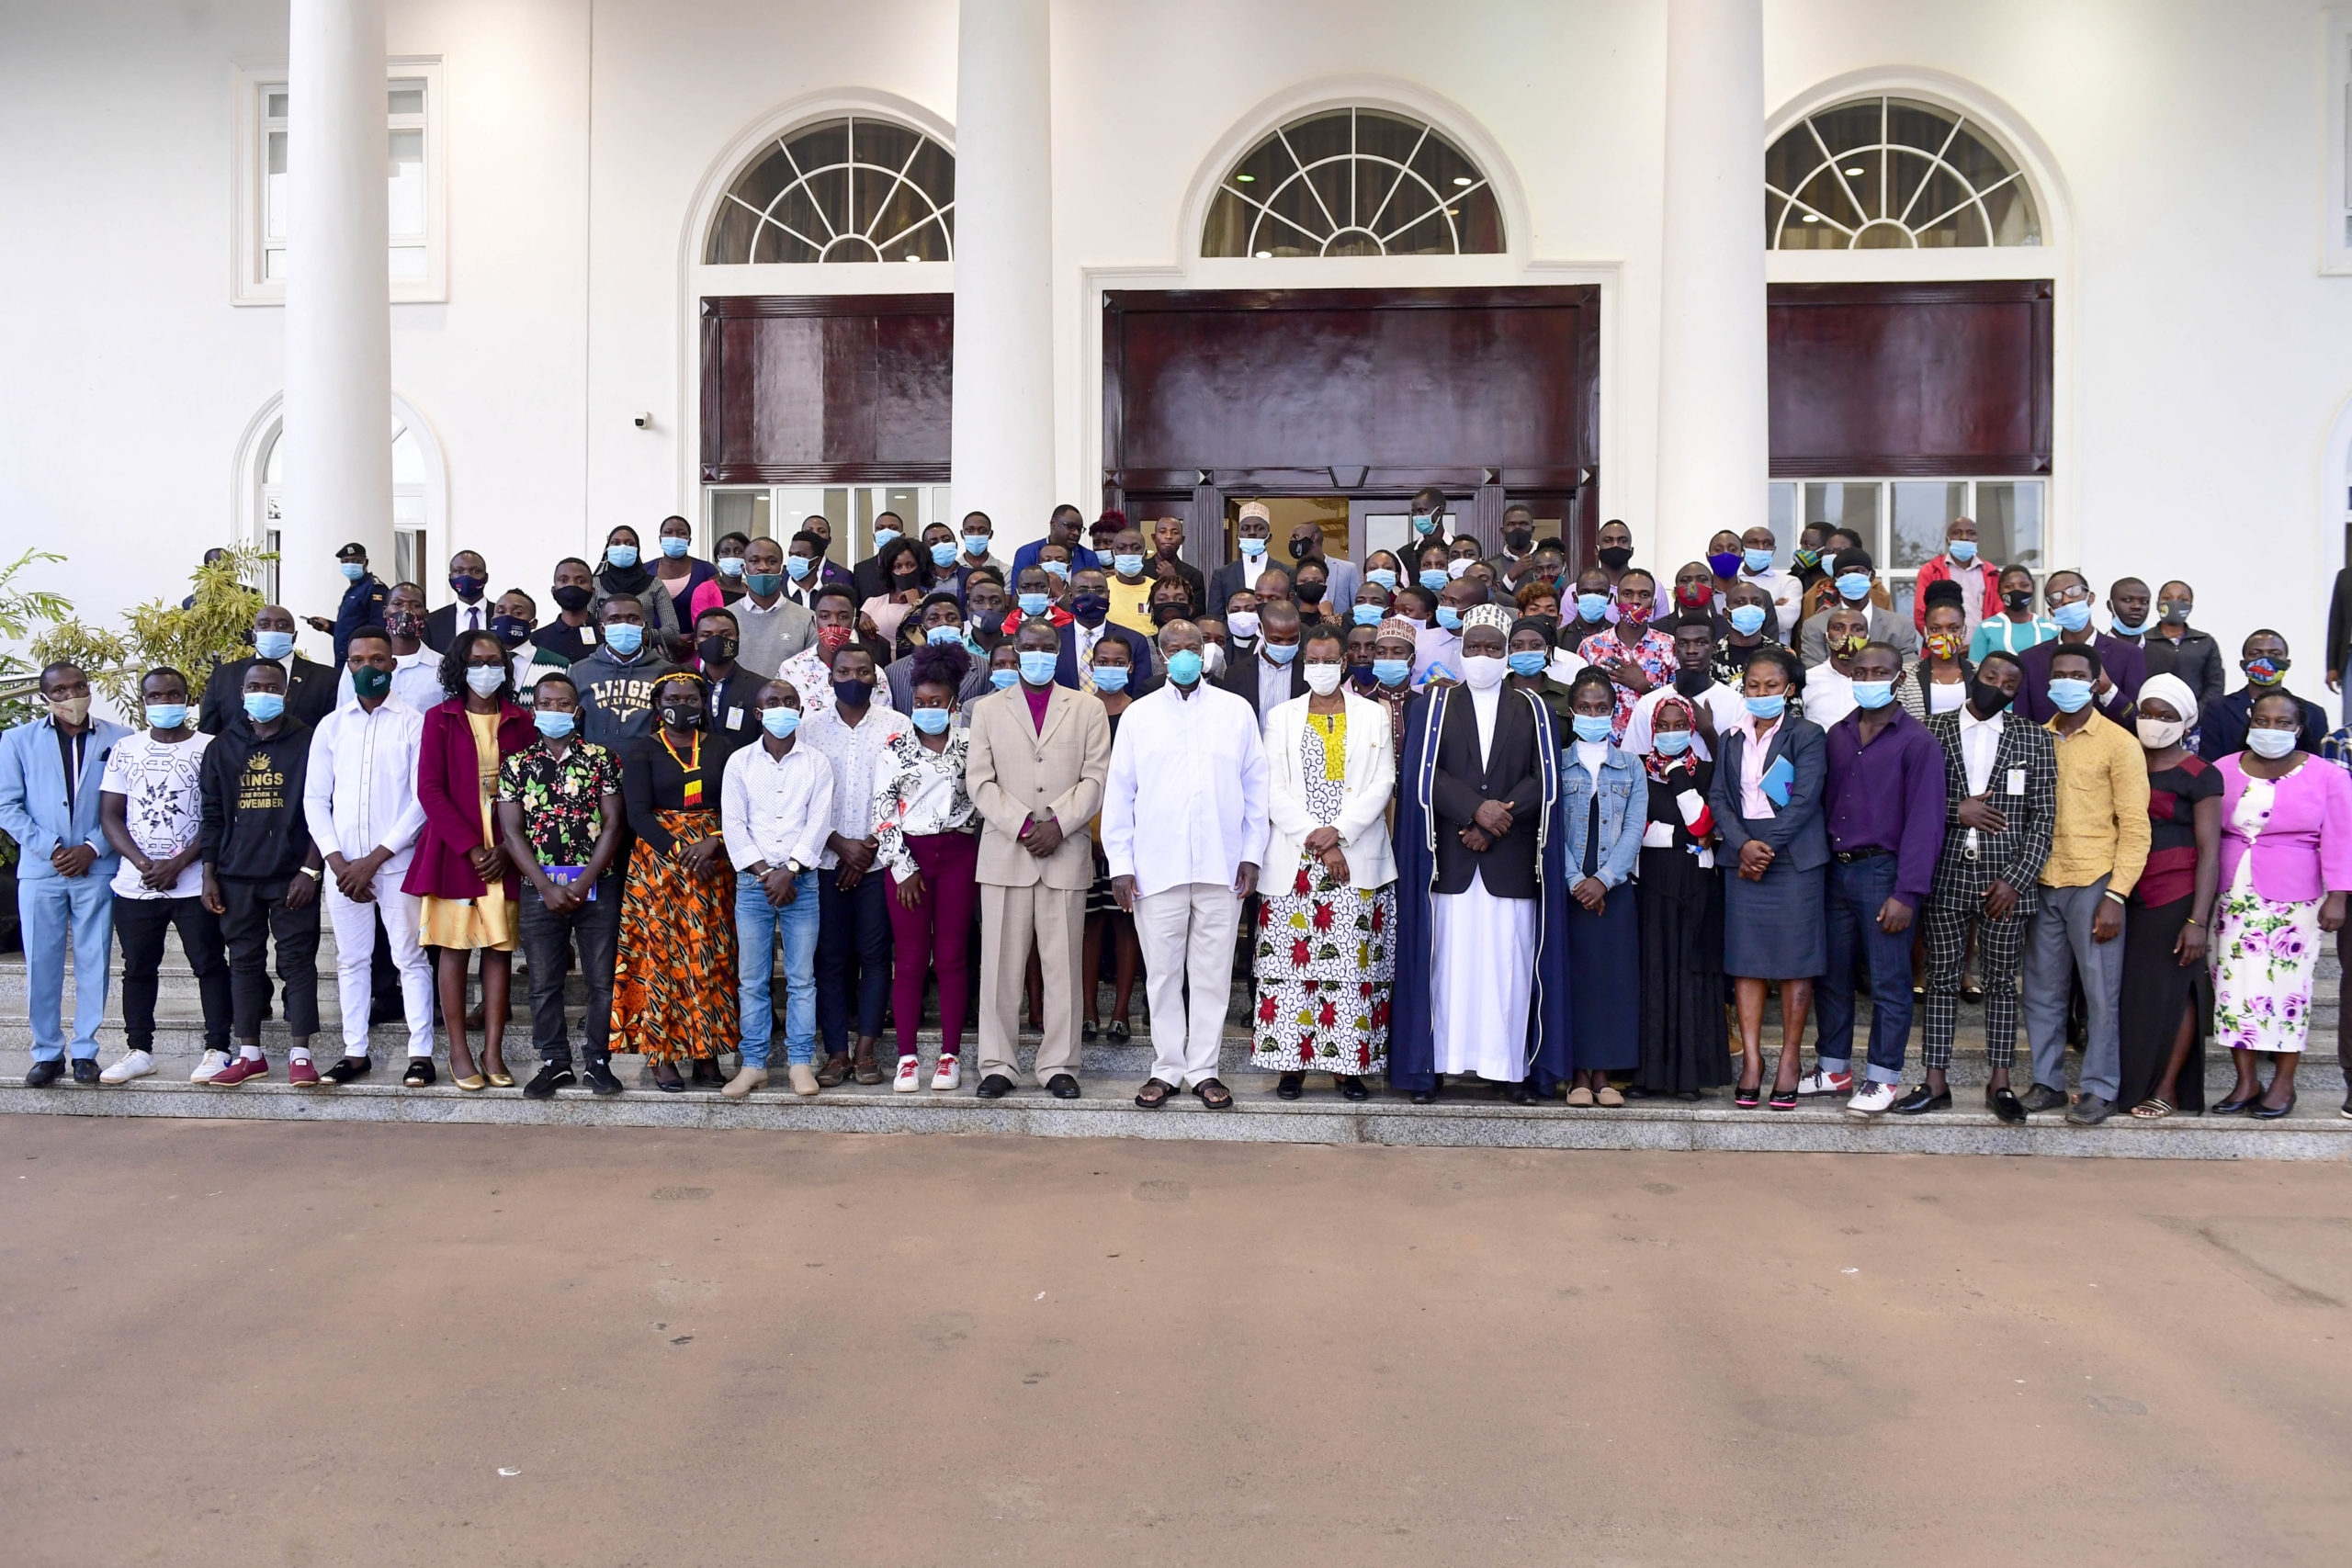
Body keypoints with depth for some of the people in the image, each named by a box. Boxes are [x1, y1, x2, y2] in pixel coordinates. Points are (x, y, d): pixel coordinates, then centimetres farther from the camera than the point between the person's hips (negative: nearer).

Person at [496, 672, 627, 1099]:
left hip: (597, 886, -1)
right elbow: (511, 831, 1)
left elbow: (613, 824, -2)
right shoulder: (516, 765, 6)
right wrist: (547, 887, -10)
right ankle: (554, 1063, 17)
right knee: (544, 983, 7)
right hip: (539, 888, 1)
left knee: (603, 979, 2)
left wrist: (583, 883, -10)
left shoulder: (602, 759, 3)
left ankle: (598, 1060, 14)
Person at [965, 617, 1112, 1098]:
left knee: (1063, 963, 1)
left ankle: (1059, 1066, 9)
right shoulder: (987, 710, 12)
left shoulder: (1087, 709, 11)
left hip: (1067, 853, 0)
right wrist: (1022, 825, -9)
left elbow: (1097, 778, 2)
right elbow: (979, 781, 4)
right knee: (1001, 963, 1)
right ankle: (996, 1066, 9)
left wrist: (1057, 824, -10)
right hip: (1004, 853, 0)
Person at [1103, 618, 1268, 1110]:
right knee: (1162, 973, 5)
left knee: (1212, 973, 4)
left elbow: (1256, 787, 9)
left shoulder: (1237, 711, 8)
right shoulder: (1139, 715, 8)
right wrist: (1120, 864, 1)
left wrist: (1251, 854, 2)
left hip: (1221, 867, 0)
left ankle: (1203, 1069, 15)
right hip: (1156, 867, 0)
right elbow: (1119, 794, 7)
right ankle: (1167, 1069, 16)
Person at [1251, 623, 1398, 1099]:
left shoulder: (1373, 715, 10)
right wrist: (1316, 841, -9)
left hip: (1359, 859, 0)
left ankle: (1349, 1065, 4)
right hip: (1294, 861, 0)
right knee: (1291, 958, -2)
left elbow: (1383, 783, 1)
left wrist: (1338, 831, -12)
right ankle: (1291, 1063, 5)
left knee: (1354, 961, -2)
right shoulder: (1282, 716, 10)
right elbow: (1273, 790, 2)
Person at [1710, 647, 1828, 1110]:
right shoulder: (1732, 739, 15)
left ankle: (1789, 1059, 7)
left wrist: (1768, 847, -13)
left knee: (1794, 958, -1)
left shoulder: (1807, 735, 1)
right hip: (1742, 854, 4)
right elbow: (1719, 798, 6)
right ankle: (1751, 1059, 4)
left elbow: (1805, 800, -8)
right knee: (1746, 959, 1)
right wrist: (1744, 845, -10)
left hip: (1794, 857, -4)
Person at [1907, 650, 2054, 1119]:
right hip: (1947, 877, 0)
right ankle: (1936, 1083, 11)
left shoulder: (2034, 739, 5)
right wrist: (1955, 809, -15)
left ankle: (1999, 1084, 15)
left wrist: (2016, 880, -8)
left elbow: (2043, 816, 1)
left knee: (2001, 982, 7)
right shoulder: (1934, 729, 5)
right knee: (1942, 979, 5)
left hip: (2005, 881, 0)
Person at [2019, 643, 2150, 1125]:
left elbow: (2135, 828, -4)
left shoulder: (2118, 744, -1)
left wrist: (2116, 897, -12)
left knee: (2101, 992, 1)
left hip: (2093, 883, -4)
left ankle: (2099, 1090, 11)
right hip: (2042, 885, 4)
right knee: (2042, 992, 8)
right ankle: (2047, 1083, 19)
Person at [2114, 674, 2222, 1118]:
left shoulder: (2199, 775, -2)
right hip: (2126, 894, 4)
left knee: (2171, 989, -1)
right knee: (2124, 988, 3)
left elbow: (2209, 851, -6)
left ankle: (2166, 1090, 8)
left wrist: (2198, 920, -13)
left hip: (2176, 896, -4)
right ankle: (2119, 1083, 12)